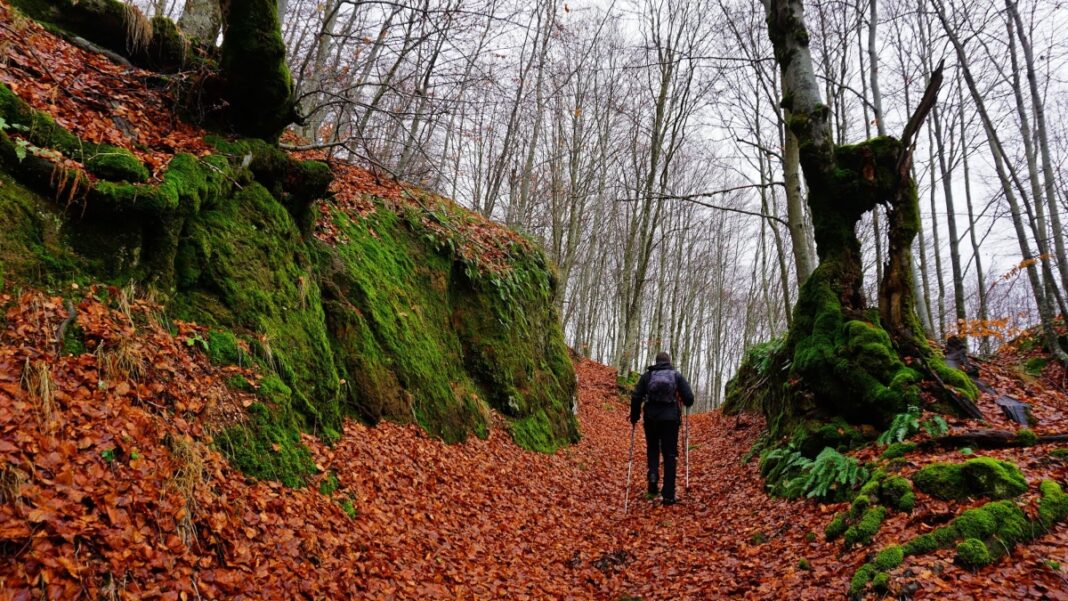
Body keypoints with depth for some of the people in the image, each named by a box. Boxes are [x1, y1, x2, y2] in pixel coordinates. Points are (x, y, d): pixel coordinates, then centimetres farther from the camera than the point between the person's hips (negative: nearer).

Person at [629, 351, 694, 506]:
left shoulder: (647, 375, 7)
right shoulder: (677, 376, 7)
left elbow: (636, 397, -1)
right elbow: (689, 399, 0)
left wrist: (634, 417, 11)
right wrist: (682, 402, 23)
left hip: (651, 418, 1)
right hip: (670, 418, -1)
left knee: (652, 449, 22)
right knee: (669, 455, 6)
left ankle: (653, 475, -5)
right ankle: (668, 495, 3)